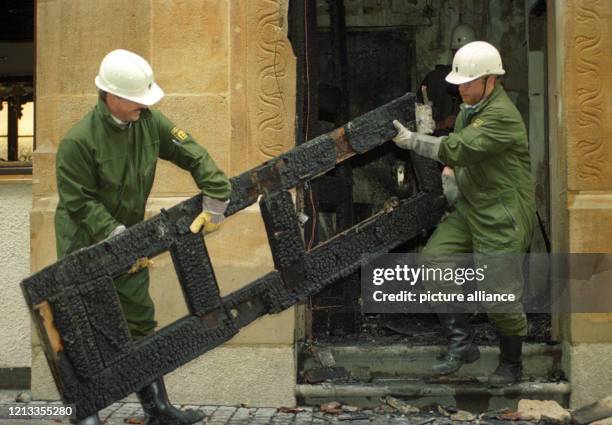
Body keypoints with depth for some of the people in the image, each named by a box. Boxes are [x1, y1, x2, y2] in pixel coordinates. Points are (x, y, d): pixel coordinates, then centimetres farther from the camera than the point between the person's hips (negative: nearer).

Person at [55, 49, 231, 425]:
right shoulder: (78, 142, -25)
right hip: (85, 243, -6)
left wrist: (216, 200, -13)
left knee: (141, 323, 12)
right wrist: (114, 234, -27)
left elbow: (194, 156, -5)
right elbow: (78, 202, -21)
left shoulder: (149, 122, -8)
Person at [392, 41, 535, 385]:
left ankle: (512, 365, 21)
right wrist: (452, 171, 9)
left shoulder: (502, 116, -21)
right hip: (470, 209, 9)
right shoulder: (470, 109, 11)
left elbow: (457, 150, -27)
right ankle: (462, 344, 6)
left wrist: (412, 140, -20)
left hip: (502, 218, -9)